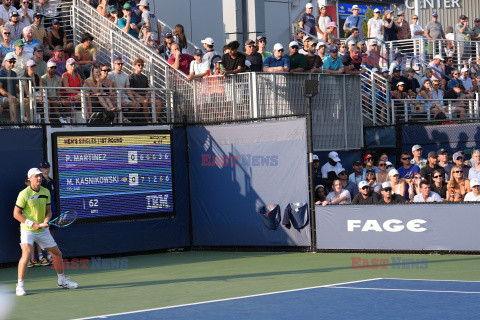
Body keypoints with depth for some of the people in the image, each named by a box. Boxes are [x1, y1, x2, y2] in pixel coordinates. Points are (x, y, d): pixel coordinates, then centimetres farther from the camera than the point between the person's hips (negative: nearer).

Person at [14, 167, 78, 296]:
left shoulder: (46, 192, 3)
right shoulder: (24, 194, -14)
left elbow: (48, 211, 9)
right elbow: (16, 214, -11)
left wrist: (46, 222, -13)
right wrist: (32, 224, -18)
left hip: (43, 231, 6)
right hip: (27, 231, -6)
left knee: (57, 254, 10)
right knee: (26, 254, -25)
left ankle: (62, 281, 30)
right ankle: (20, 286, -15)